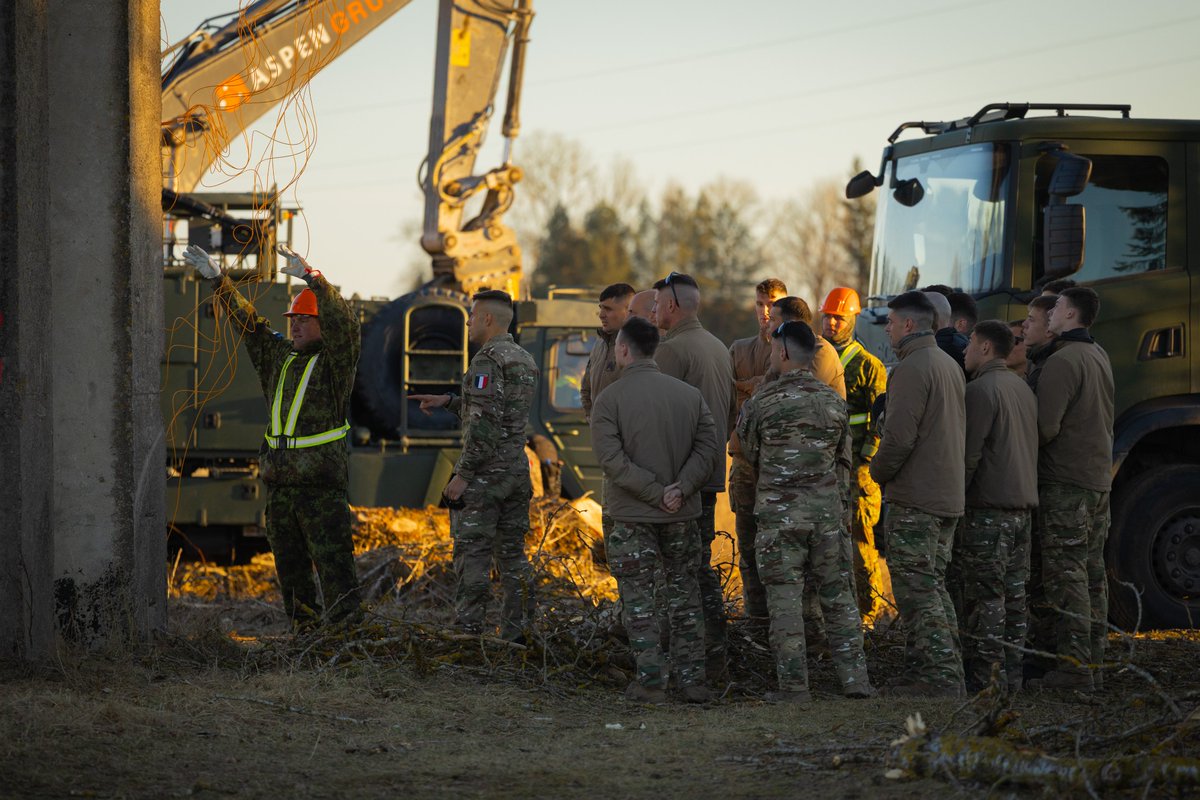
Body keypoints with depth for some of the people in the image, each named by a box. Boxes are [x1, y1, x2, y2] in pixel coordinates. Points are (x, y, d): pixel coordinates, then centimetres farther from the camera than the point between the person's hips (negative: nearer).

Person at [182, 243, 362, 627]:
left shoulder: (335, 361, -2)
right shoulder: (279, 355, 16)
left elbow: (344, 322, -19)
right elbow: (248, 321, 18)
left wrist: (311, 277, -29)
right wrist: (219, 281, 9)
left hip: (321, 483, -7)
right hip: (278, 481, 7)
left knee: (334, 561, -11)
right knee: (290, 565, 10)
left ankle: (345, 625, -11)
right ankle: (305, 630, 16)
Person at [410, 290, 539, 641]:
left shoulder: (488, 360, -14)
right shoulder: (525, 361, 14)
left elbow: (486, 422, -22)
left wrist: (463, 474, -19)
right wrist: (448, 402, 21)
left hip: (485, 472, -8)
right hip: (518, 468, 8)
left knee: (472, 553, -5)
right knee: (512, 554, 10)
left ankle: (469, 632, -7)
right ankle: (516, 633, 10)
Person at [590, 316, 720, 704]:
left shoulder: (609, 399, -7)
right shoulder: (689, 395, 4)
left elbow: (612, 459, -16)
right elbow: (709, 448, -4)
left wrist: (655, 492, -15)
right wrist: (681, 488, -12)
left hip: (632, 516, -3)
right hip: (683, 514, 3)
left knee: (639, 600, 4)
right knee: (684, 598, 11)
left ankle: (651, 680, 0)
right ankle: (692, 679, 9)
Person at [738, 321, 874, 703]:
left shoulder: (761, 403, -7)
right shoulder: (834, 403, 5)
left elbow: (749, 454, 7)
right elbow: (843, 463, 13)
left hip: (779, 513, -3)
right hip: (828, 512, 3)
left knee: (785, 600, 0)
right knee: (838, 597, 10)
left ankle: (794, 686, -1)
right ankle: (855, 681, 8)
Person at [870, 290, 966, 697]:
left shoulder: (912, 369, -15)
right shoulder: (950, 365, 15)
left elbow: (899, 436, -20)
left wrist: (878, 472, -3)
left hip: (914, 499, -9)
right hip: (948, 495, 9)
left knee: (917, 591, -7)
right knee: (934, 587, 15)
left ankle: (939, 676, -11)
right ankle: (946, 674, 17)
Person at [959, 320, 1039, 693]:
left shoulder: (981, 389, -11)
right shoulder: (1022, 388, 16)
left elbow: (969, 453, -16)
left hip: (988, 508, -9)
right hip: (1022, 504, 9)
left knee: (985, 596, -6)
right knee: (1013, 594, 10)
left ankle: (982, 676, -7)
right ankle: (1011, 673, 13)